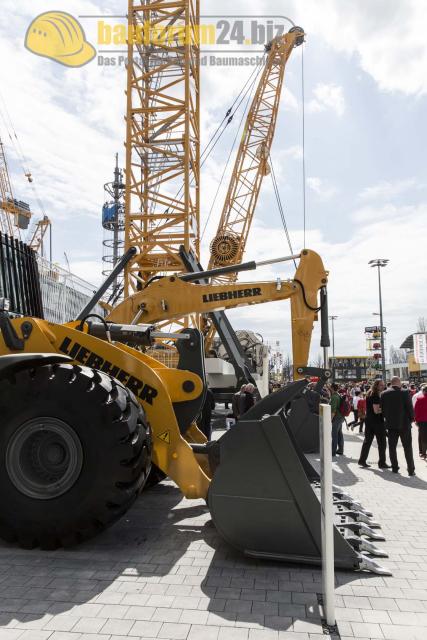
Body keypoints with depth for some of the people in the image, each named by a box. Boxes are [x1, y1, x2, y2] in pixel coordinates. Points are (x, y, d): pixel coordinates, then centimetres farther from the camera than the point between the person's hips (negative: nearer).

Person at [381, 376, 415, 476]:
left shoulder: (384, 394, -2)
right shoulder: (404, 393, -13)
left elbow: (382, 409, 3)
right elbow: (410, 407, -10)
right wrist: (411, 418, 6)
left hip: (391, 424, 3)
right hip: (404, 424, -2)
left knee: (392, 447, 11)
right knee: (407, 447, 6)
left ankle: (395, 468, 14)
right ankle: (411, 470, 7)